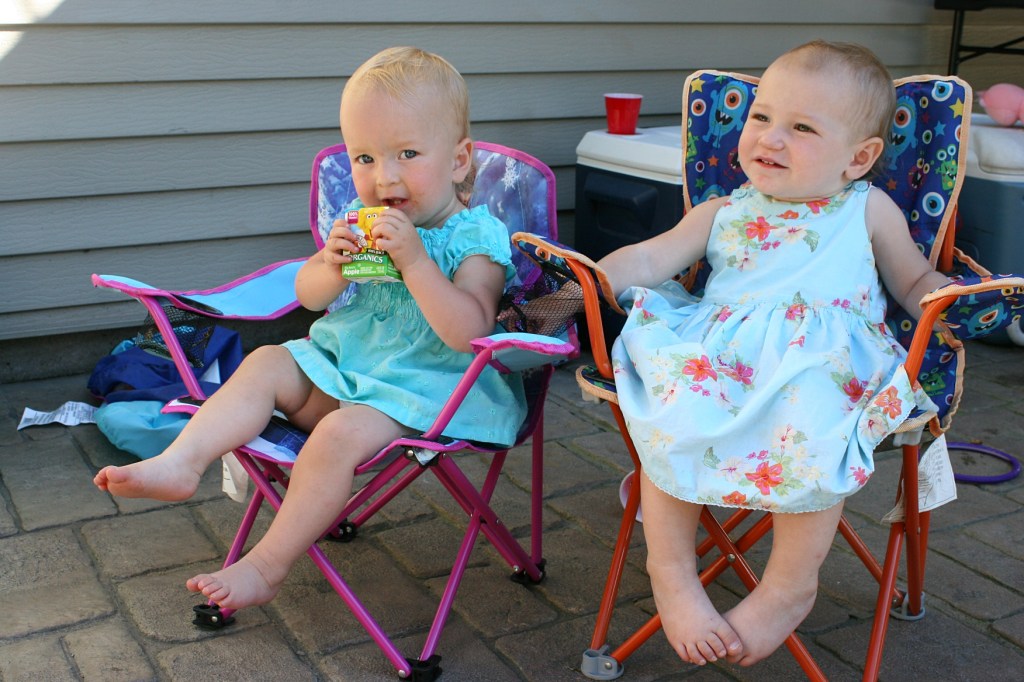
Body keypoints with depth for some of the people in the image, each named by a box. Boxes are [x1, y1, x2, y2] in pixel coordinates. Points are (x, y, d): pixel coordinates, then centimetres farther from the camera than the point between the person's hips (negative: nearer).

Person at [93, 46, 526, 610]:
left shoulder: (475, 238, -15)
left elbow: (469, 333, -28)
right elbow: (306, 294, 9)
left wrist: (414, 261, -34)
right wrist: (332, 266, -16)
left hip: (420, 388, -7)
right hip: (340, 363, 8)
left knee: (340, 432, -28)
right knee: (266, 364, -6)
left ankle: (265, 566, -18)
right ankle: (181, 462, -18)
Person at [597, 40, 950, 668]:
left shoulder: (868, 210, 18)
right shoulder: (722, 215, 22)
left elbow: (917, 282, 26)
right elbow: (648, 259, 12)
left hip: (826, 357, -2)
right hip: (717, 351, 2)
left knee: (809, 427, -35)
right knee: (670, 407, -29)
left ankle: (791, 585, -14)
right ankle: (672, 571, -13)